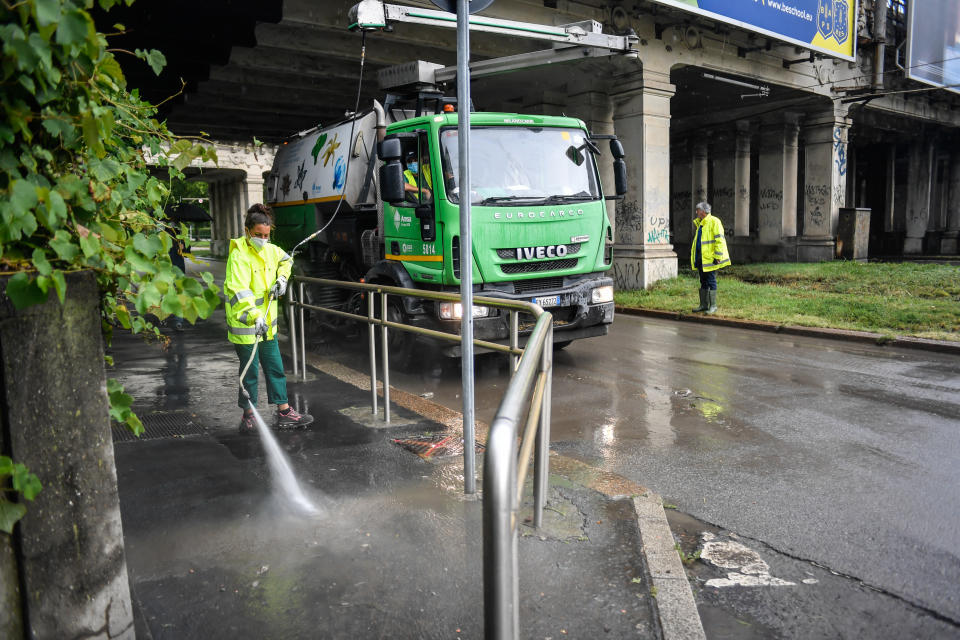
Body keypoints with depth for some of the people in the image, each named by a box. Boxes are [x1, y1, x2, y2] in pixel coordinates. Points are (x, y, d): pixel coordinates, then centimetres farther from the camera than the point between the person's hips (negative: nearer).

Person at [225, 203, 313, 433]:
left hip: (268, 324, 7)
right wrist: (254, 316, -38)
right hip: (245, 326, -7)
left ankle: (284, 413, 23)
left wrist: (282, 278, 11)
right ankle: (248, 415, 21)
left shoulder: (270, 250, 6)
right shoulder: (239, 255, -16)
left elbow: (286, 260, 30)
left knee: (275, 369, 13)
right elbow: (238, 290, -27)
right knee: (249, 372, 4)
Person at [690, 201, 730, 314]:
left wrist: (717, 257, -20)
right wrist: (694, 256, 21)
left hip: (709, 258, -9)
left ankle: (713, 306, 2)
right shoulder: (700, 223, 17)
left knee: (711, 281, -4)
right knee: (703, 282, 12)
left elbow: (720, 240, -15)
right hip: (700, 258, 9)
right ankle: (704, 305, 19)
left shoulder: (714, 222, -10)